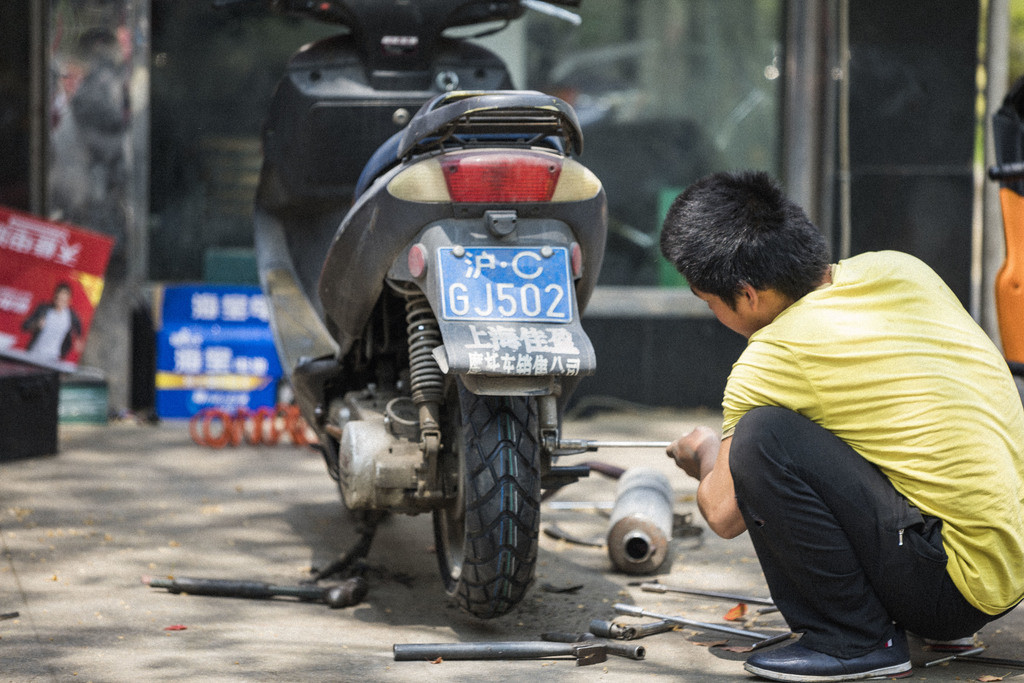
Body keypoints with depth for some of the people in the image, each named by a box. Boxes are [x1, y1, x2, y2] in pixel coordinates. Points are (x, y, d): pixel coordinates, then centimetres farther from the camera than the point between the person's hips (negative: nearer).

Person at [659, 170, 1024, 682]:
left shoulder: (774, 359, -14)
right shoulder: (899, 269, 7)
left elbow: (724, 515, -7)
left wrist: (707, 457, 17)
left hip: (959, 585, -9)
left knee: (763, 438, -17)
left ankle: (858, 640, -6)